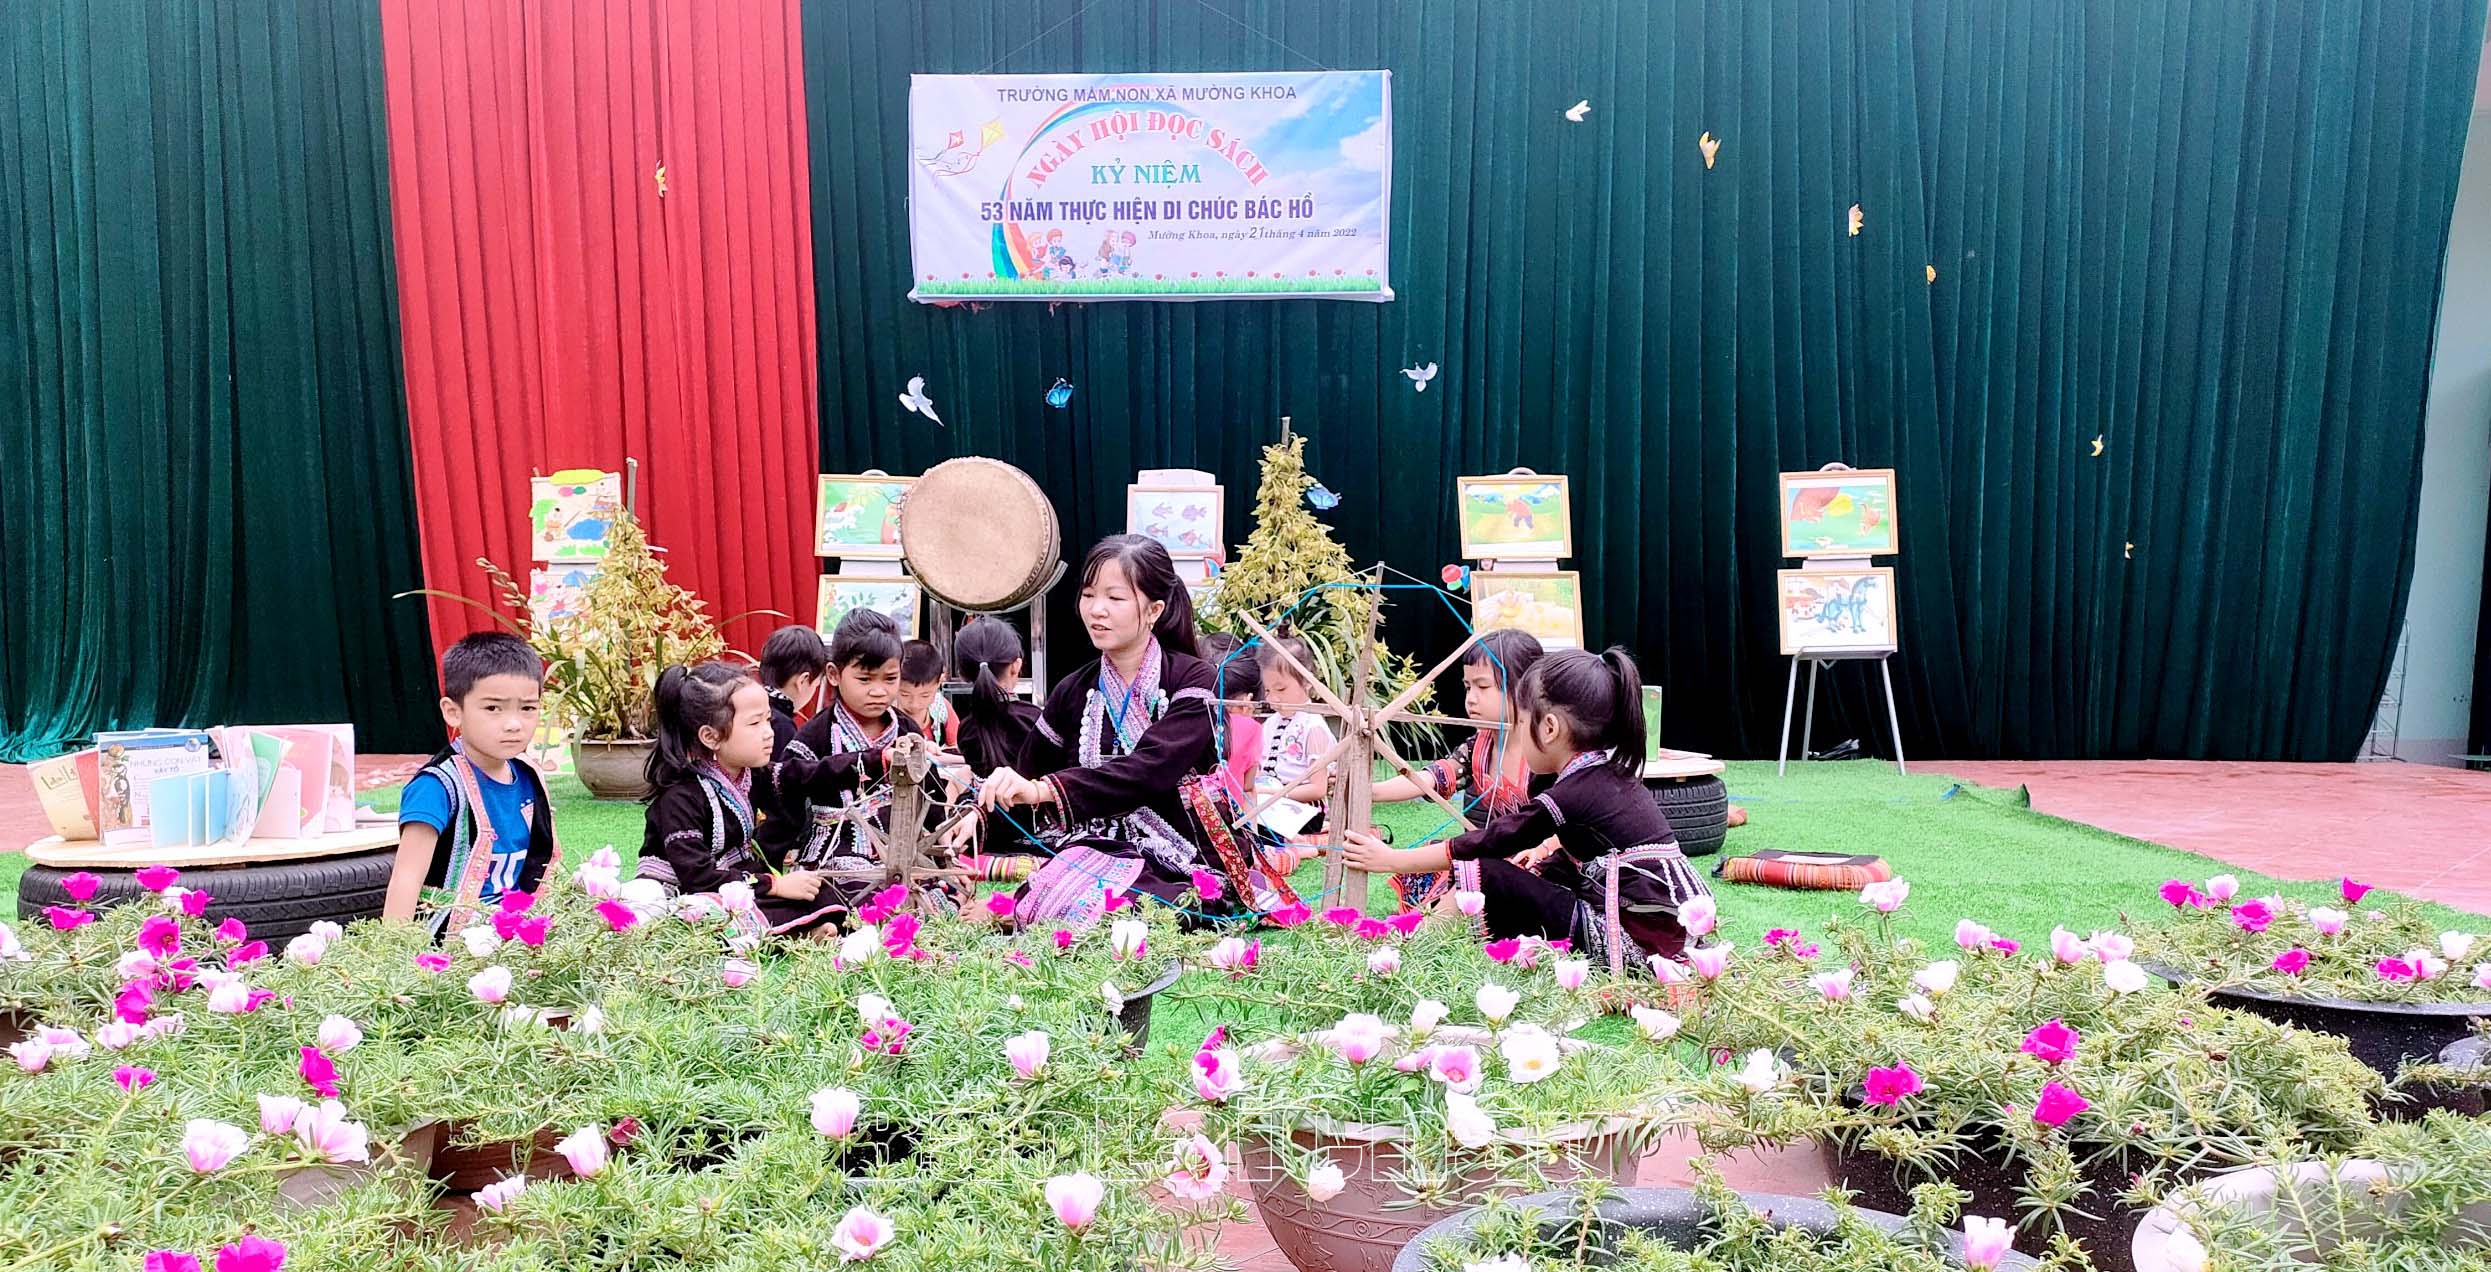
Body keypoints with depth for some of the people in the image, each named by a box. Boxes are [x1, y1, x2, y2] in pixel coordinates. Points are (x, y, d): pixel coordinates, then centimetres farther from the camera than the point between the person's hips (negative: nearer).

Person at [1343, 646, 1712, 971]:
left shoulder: (1569, 796, -13)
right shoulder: (1611, 775, 12)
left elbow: (1487, 843, -7)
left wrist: (1390, 859, 1)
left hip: (1635, 941, -10)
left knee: (1485, 875, -12)